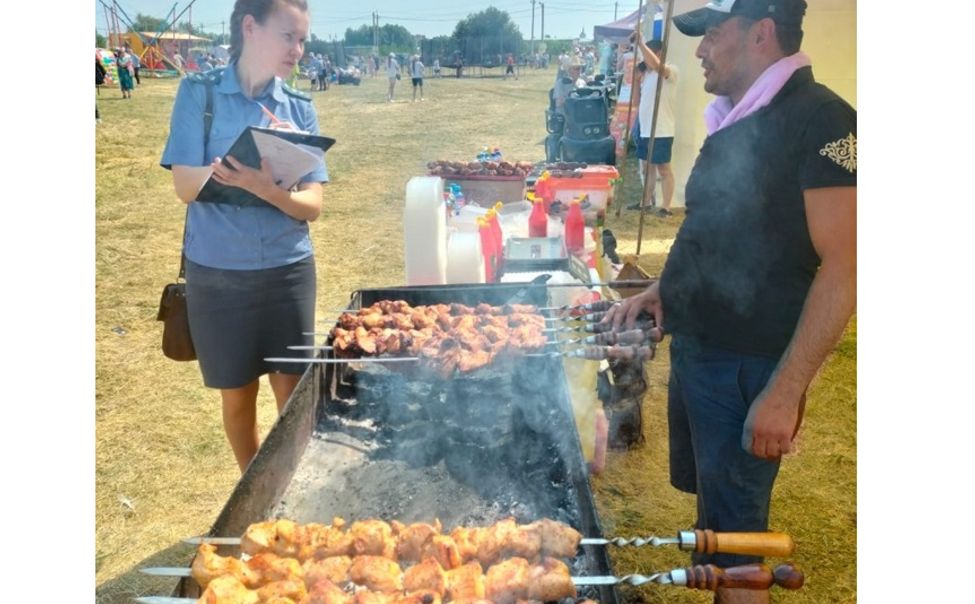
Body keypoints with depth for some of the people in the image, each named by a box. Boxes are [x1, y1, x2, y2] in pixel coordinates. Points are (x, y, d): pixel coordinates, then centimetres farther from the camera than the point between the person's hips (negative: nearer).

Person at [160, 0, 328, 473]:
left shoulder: (300, 108, 0)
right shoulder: (199, 92, -5)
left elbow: (312, 205, -6)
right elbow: (187, 186, -10)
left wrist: (267, 188, -27)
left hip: (288, 271, 2)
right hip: (218, 274, -1)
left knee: (294, 393, 8)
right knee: (238, 396, 14)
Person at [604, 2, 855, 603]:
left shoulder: (819, 117, -15)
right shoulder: (735, 120, 11)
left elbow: (843, 265, -20)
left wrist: (786, 392, -23)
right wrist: (660, 291, 10)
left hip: (747, 367, -8)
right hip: (694, 347, 8)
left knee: (732, 534, 3)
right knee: (709, 502, 21)